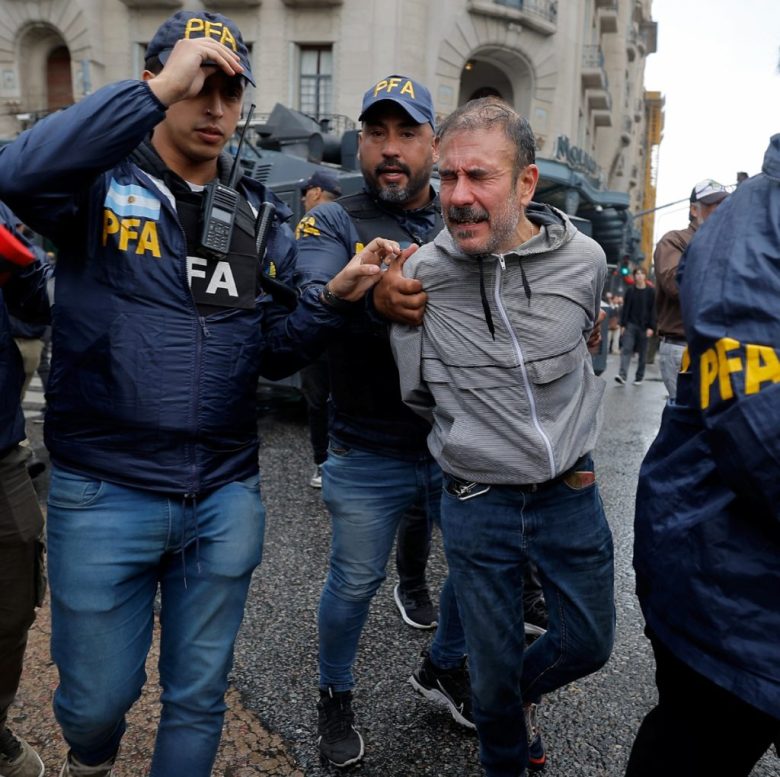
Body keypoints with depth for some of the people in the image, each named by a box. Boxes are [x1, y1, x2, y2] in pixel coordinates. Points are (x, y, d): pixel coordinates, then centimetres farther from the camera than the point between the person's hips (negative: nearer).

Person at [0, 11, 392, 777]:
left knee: (198, 694, 18)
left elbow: (273, 352, 5)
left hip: (225, 496, 3)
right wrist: (158, 90, -26)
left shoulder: (259, 218, 7)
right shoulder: (99, 183, -4)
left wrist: (332, 298, -12)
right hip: (103, 493, -2)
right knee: (98, 694, 17)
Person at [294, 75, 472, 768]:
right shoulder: (334, 224, -2)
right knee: (354, 584, 12)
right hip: (369, 457, -3)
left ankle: (444, 669, 46)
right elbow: (308, 306, -22)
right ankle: (335, 695, 41)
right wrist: (372, 300, -40)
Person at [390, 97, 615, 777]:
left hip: (572, 493, 2)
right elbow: (417, 393, 0)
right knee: (494, 666, 14)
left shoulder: (585, 259, -8)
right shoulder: (422, 274, -14)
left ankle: (523, 692, 53)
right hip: (478, 502, -2)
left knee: (590, 643, 20)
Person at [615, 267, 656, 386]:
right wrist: (622, 324, -1)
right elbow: (625, 308, 5)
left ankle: (639, 377, 15)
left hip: (644, 326, -1)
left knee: (642, 353, 6)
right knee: (626, 349, -10)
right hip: (630, 324, 1)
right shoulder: (630, 290, 5)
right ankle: (622, 375, -17)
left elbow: (653, 310, -2)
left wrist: (651, 327, -9)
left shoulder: (651, 292, 0)